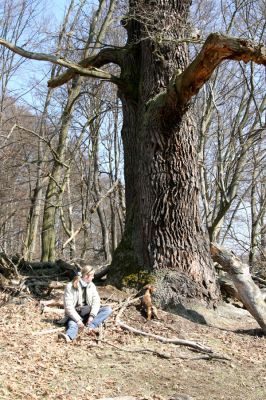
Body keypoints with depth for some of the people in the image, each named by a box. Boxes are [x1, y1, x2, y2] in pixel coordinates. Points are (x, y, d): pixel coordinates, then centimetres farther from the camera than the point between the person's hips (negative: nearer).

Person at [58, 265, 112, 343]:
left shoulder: (91, 286, 7)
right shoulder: (70, 287, -9)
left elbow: (96, 301, -4)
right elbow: (68, 306, -16)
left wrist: (92, 315, -22)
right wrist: (78, 320, -27)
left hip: (87, 314, 5)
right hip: (75, 315, -5)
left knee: (108, 309, -16)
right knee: (73, 325, -39)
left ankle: (91, 326, -38)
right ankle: (68, 337, -74)